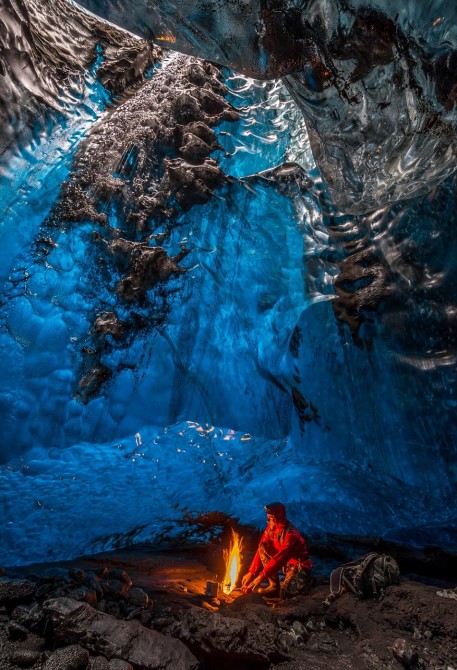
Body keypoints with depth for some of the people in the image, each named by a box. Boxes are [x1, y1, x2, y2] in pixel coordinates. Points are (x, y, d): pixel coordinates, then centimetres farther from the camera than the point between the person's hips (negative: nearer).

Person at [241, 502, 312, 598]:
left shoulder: (291, 534, -30)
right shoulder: (271, 527, -8)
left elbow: (279, 558, -32)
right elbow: (261, 549, -6)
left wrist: (261, 577, -31)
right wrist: (251, 572, -10)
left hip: (299, 565, -7)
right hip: (285, 562, 7)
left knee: (284, 593, -29)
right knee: (263, 547, -13)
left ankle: (302, 581, 4)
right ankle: (274, 586, -5)